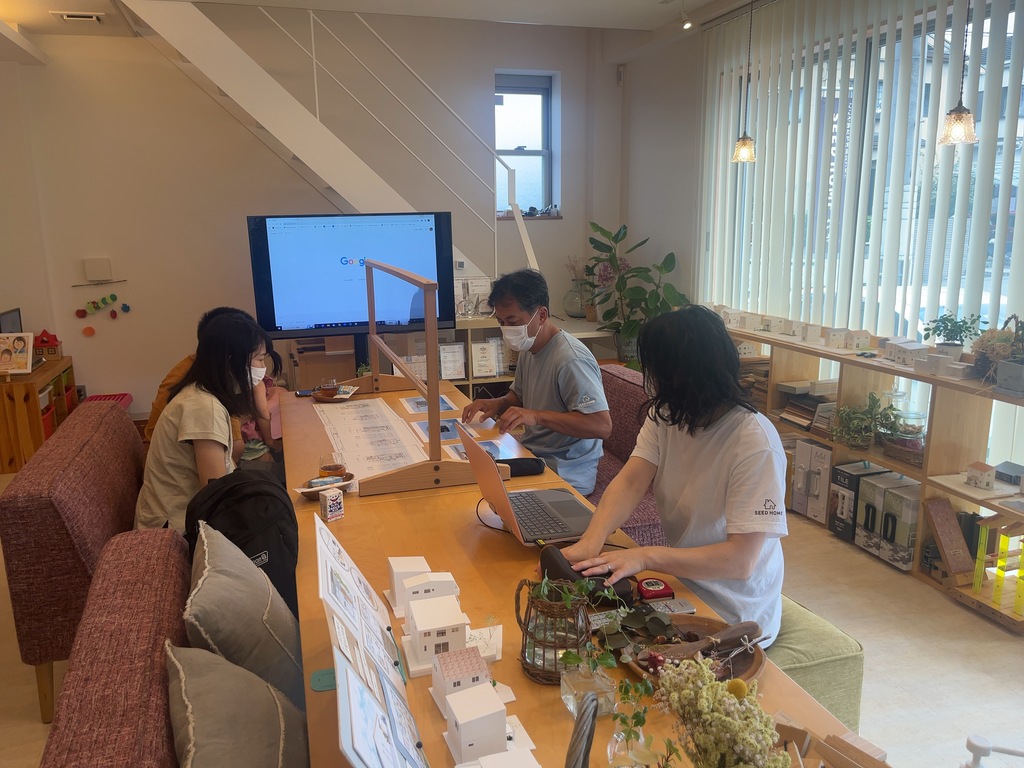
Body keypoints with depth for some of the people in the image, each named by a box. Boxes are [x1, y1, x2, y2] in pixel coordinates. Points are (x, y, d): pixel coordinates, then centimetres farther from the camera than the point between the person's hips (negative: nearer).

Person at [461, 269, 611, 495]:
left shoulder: (571, 359, -22)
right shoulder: (529, 350, 7)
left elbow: (602, 425, -28)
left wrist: (538, 416, -32)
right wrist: (498, 404, 2)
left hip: (565, 475, -8)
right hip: (532, 456, 9)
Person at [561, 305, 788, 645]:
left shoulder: (755, 443, -25)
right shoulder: (664, 415, -3)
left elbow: (740, 560, -28)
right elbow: (630, 482, -14)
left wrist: (645, 557, -37)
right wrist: (590, 542, -30)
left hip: (733, 616, -5)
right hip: (679, 583, 6)